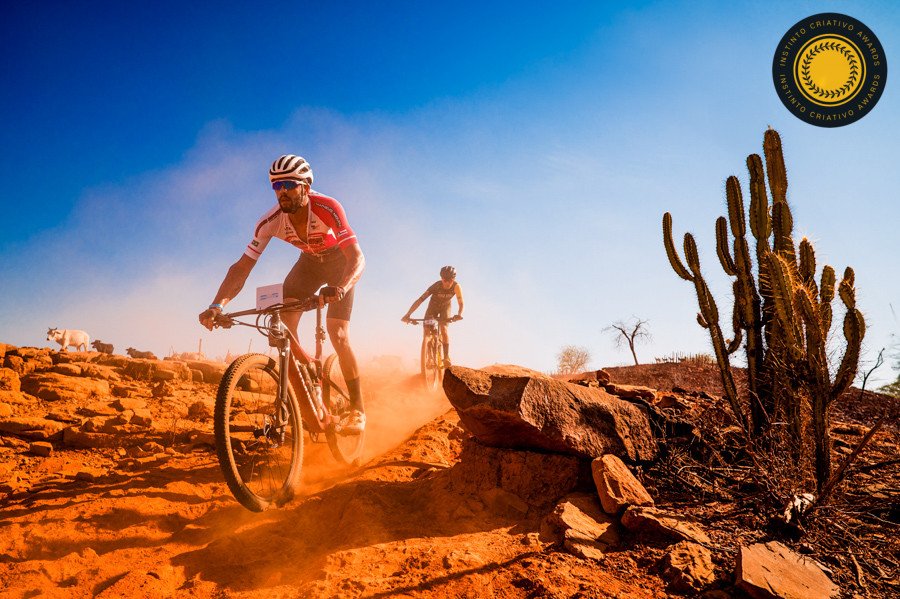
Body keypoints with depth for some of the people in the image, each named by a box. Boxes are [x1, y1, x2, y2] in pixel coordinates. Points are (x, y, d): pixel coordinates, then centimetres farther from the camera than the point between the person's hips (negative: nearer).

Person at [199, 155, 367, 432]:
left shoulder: (327, 208, -35)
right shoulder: (270, 221, -24)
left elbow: (357, 257, -43)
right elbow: (242, 266, -25)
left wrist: (341, 288, -63)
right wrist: (217, 305, -40)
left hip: (340, 262, -4)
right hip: (309, 262, 4)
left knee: (338, 335, -18)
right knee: (284, 327, -18)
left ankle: (357, 409, -2)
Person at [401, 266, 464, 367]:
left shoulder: (456, 286, -32)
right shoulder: (436, 286, -35)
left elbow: (460, 303, -30)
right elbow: (420, 300, -40)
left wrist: (459, 314, -53)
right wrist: (407, 315, -50)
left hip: (445, 307, 0)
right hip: (433, 306, 0)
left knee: (444, 330, -20)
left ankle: (446, 357, -7)